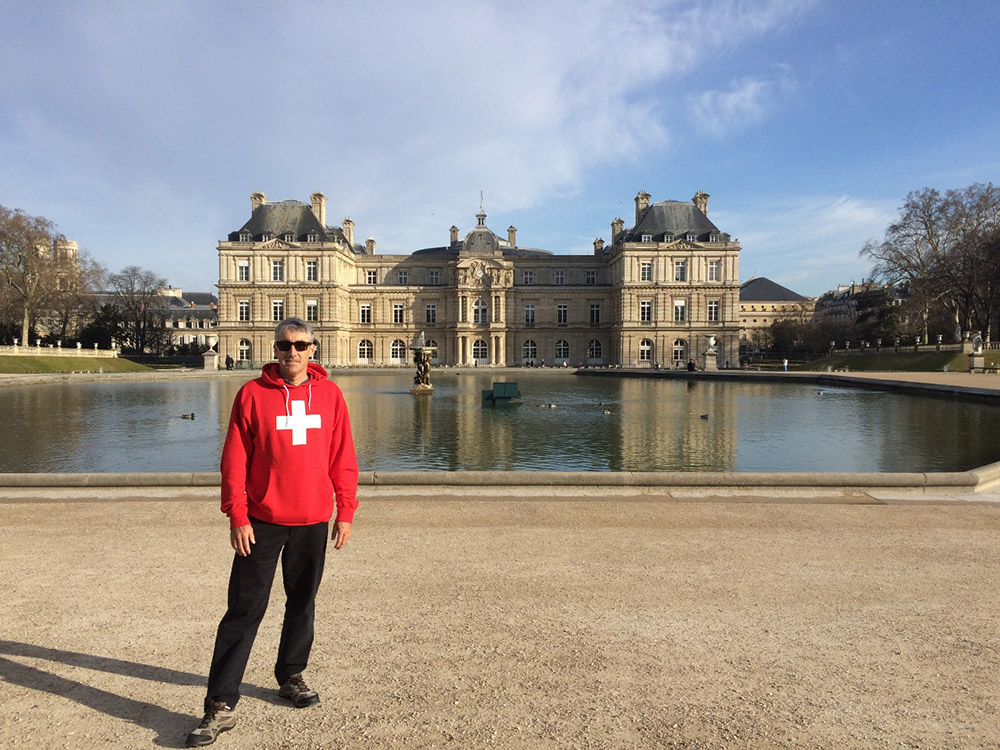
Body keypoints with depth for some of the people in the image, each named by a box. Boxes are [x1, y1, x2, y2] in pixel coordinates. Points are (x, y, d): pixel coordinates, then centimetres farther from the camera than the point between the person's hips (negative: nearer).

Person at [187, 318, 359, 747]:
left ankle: (291, 676, 35)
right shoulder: (253, 394, -4)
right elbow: (234, 460, -4)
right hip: (262, 522, -2)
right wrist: (237, 516, -9)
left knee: (303, 604, 15)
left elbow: (342, 458, 4)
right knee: (243, 611, 1)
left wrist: (345, 512, 2)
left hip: (313, 521, 2)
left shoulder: (329, 394, 2)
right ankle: (221, 705, 10)